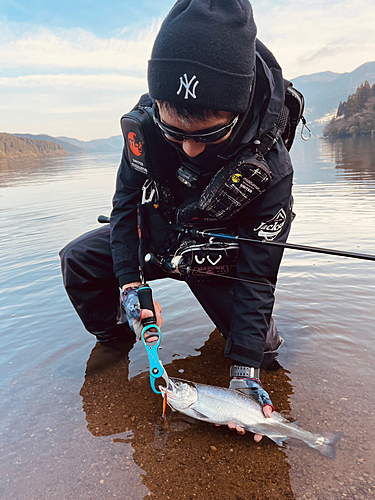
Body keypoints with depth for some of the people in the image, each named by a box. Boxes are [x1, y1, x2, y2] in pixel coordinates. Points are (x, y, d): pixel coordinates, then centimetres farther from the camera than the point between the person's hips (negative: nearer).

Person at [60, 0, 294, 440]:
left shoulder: (269, 168, -32)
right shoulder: (146, 120, -25)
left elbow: (256, 275, -26)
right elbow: (125, 202, -13)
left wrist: (245, 370, -29)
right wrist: (130, 283, -23)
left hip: (217, 254, -2)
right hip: (155, 237, 3)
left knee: (260, 341, -13)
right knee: (79, 259, -11)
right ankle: (112, 338, 14)